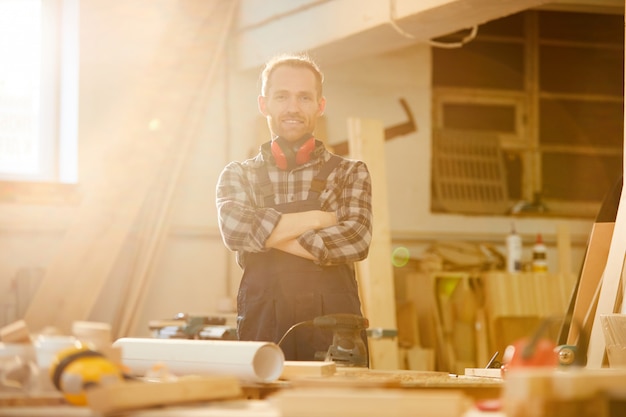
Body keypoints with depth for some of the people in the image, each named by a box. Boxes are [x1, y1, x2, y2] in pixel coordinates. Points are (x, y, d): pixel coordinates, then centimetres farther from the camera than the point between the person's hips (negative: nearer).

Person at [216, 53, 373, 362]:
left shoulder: (350, 173, 12)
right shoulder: (238, 175, 14)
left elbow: (357, 239, -5)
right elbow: (234, 229, -6)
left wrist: (269, 235, -4)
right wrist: (316, 219, -2)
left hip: (333, 327, 0)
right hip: (262, 326, 0)